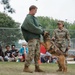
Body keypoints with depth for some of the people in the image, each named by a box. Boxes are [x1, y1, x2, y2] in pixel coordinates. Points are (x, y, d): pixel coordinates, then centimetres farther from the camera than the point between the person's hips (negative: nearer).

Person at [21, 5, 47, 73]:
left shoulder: (34, 18, 18)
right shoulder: (28, 18, -9)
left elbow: (38, 26, 18)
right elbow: (34, 28, -15)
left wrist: (43, 31, -1)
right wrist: (42, 31, -4)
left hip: (37, 37, 9)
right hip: (32, 38, -9)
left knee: (37, 53, 8)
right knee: (31, 53, -12)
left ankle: (37, 67, 13)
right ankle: (26, 67, -7)